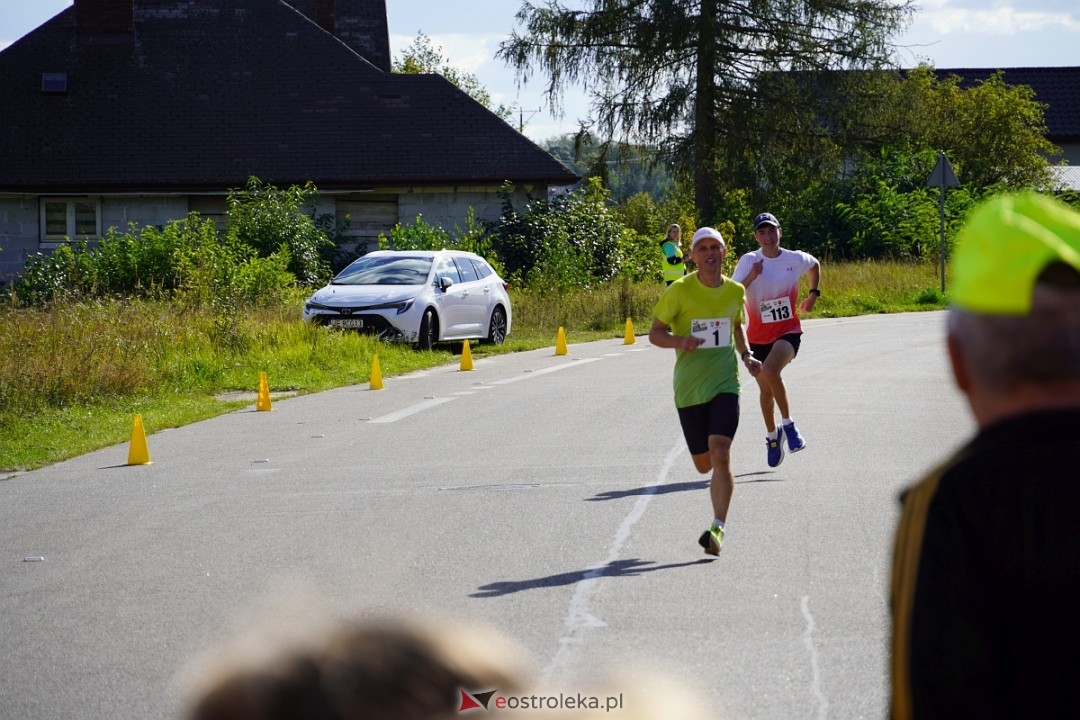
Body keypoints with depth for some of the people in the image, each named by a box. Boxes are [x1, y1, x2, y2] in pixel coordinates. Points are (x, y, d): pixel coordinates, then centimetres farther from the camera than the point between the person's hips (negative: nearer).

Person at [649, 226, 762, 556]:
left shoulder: (735, 291, 5)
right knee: (704, 464, 7)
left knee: (720, 454, -18)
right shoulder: (679, 290, -6)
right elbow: (655, 333, -2)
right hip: (689, 388, 0)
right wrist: (679, 340, -22)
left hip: (725, 384, 1)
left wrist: (747, 356, 5)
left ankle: (718, 528, -15)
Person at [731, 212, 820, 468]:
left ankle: (788, 424, -14)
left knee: (770, 371, -30)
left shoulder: (796, 259, -6)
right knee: (765, 390, 14)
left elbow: (815, 265, 19)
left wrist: (813, 294, 17)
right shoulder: (749, 261, -11)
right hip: (758, 337, 2)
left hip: (788, 332, -2)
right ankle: (772, 435, 39)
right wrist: (752, 276, -33)